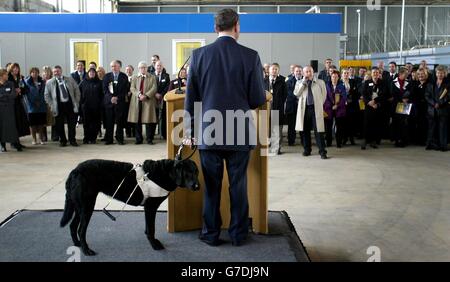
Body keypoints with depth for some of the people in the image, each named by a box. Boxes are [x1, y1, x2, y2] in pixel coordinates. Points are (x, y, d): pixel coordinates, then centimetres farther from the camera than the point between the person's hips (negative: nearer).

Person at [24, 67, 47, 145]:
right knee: (33, 124, 2)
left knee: (41, 124, 5)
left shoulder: (42, 82, 10)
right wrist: (34, 102, -11)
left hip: (42, 106, 3)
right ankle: (34, 139, 10)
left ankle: (41, 139, 14)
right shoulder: (27, 82, 1)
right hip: (32, 107, -2)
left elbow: (44, 93, 9)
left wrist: (40, 101, -5)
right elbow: (26, 94, -5)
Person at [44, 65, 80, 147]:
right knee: (60, 125, 3)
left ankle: (72, 140, 16)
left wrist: (76, 102, 2)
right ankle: (62, 141, 16)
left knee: (72, 124, 4)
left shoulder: (70, 79, 8)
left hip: (70, 104, 1)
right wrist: (52, 105, -3)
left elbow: (77, 90, 9)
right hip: (59, 106, 0)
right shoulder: (49, 82, 5)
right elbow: (47, 96, 6)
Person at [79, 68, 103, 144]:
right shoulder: (83, 82, 8)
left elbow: (101, 94, 4)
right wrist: (81, 103, 1)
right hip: (86, 106, 0)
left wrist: (100, 104, -3)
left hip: (96, 106, 0)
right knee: (86, 123, 2)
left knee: (95, 123, 0)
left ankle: (93, 138, 8)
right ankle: (86, 138, 9)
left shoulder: (98, 83, 6)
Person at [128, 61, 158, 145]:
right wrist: (139, 94, -14)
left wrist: (146, 95, -15)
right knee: (137, 121, 1)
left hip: (148, 101, -2)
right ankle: (139, 139, 9)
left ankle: (149, 139, 2)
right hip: (137, 102, 2)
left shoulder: (152, 77, 11)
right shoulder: (134, 78, 17)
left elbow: (154, 88, -1)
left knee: (148, 121, -5)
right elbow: (132, 88, 4)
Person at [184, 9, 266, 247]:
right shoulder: (250, 56, -6)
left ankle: (211, 234, 20)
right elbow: (258, 99, -5)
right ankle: (238, 234, 21)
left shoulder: (199, 55, -2)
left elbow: (190, 97, 1)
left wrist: (189, 129, 11)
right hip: (239, 134, -1)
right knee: (238, 186, 10)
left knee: (211, 187, 11)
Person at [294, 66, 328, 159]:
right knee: (305, 130, 7)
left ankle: (322, 151, -4)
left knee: (318, 130, -6)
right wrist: (304, 82, -7)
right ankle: (307, 150, 19)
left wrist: (318, 104, 10)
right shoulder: (299, 83, 10)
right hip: (304, 108, 2)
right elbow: (296, 93, -6)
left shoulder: (320, 82, 8)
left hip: (316, 109, -2)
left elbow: (324, 95, 14)